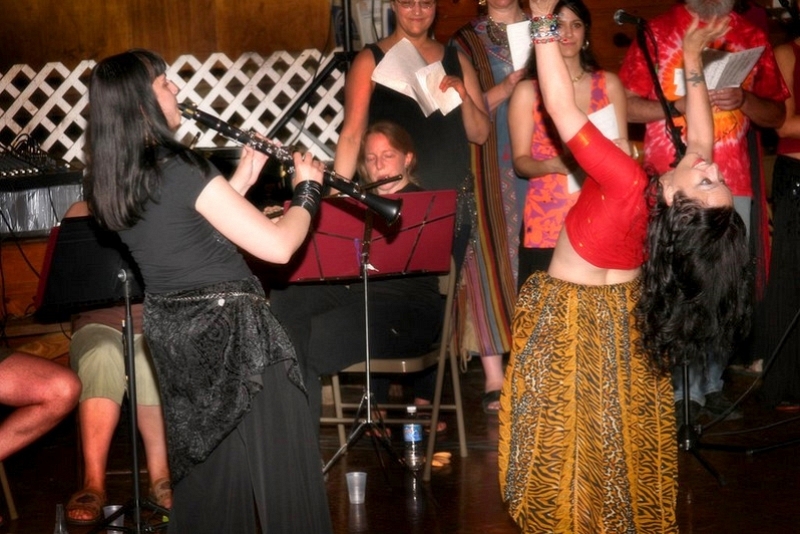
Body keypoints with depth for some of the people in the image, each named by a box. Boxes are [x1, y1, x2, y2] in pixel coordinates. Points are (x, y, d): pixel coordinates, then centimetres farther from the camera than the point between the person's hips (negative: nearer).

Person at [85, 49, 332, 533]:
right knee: (280, 473, 2)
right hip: (231, 330, -8)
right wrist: (307, 189, -3)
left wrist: (240, 181, 14)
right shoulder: (180, 170, -20)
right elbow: (278, 246, -19)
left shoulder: (114, 182, 3)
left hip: (175, 333, 8)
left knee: (208, 465, 20)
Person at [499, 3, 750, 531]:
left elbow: (562, 109, -34)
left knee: (570, 439, 10)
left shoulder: (630, 185, -36)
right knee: (622, 436, 19)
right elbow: (701, 139, 2)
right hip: (624, 319, 5)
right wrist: (692, 59, 8)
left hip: (572, 321, -5)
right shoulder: (688, 200, -21)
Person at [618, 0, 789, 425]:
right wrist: (680, 105, -15)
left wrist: (742, 100, -9)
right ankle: (683, 389, 7)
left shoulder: (751, 37, 11)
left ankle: (712, 384, 17)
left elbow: (776, 114, 11)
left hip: (732, 183, 3)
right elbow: (627, 105, -2)